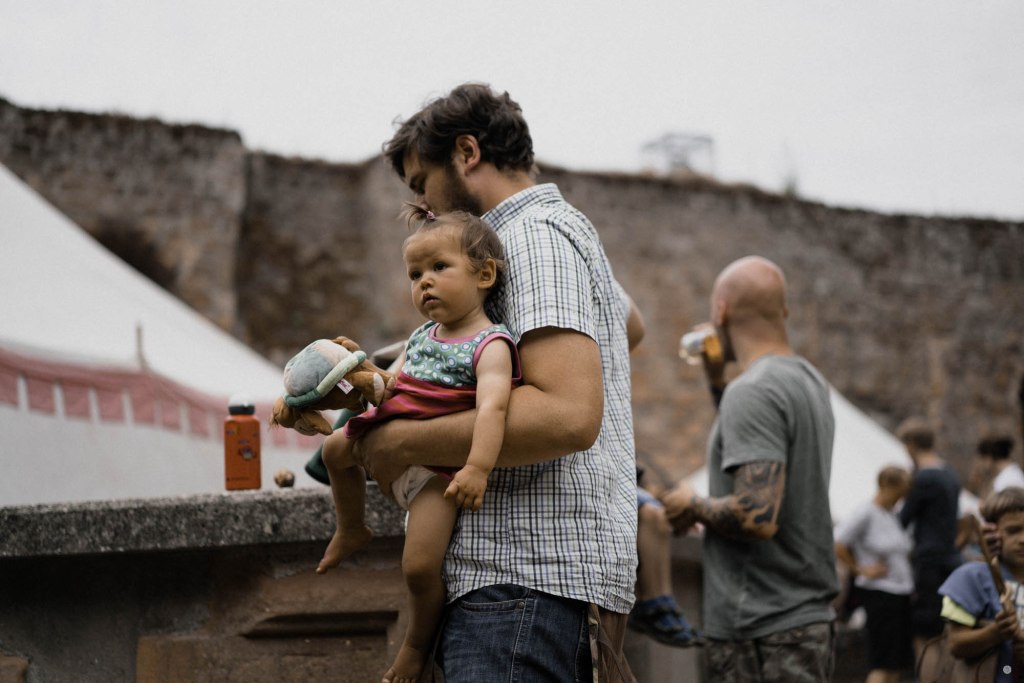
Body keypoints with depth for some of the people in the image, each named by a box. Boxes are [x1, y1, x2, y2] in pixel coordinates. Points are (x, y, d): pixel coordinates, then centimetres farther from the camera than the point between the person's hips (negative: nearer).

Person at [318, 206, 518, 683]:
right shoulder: (422, 337, 10)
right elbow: (394, 389, 19)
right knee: (336, 449, 28)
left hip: (442, 467, -9)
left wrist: (478, 468, -45)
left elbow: (492, 406, -32)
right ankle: (352, 531, 51)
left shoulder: (490, 345, -18)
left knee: (420, 566, -19)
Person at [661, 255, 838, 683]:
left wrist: (693, 506, -7)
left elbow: (757, 516, -25)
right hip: (810, 617, 10)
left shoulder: (752, 392, -16)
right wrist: (717, 382, 28)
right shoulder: (809, 380, 15)